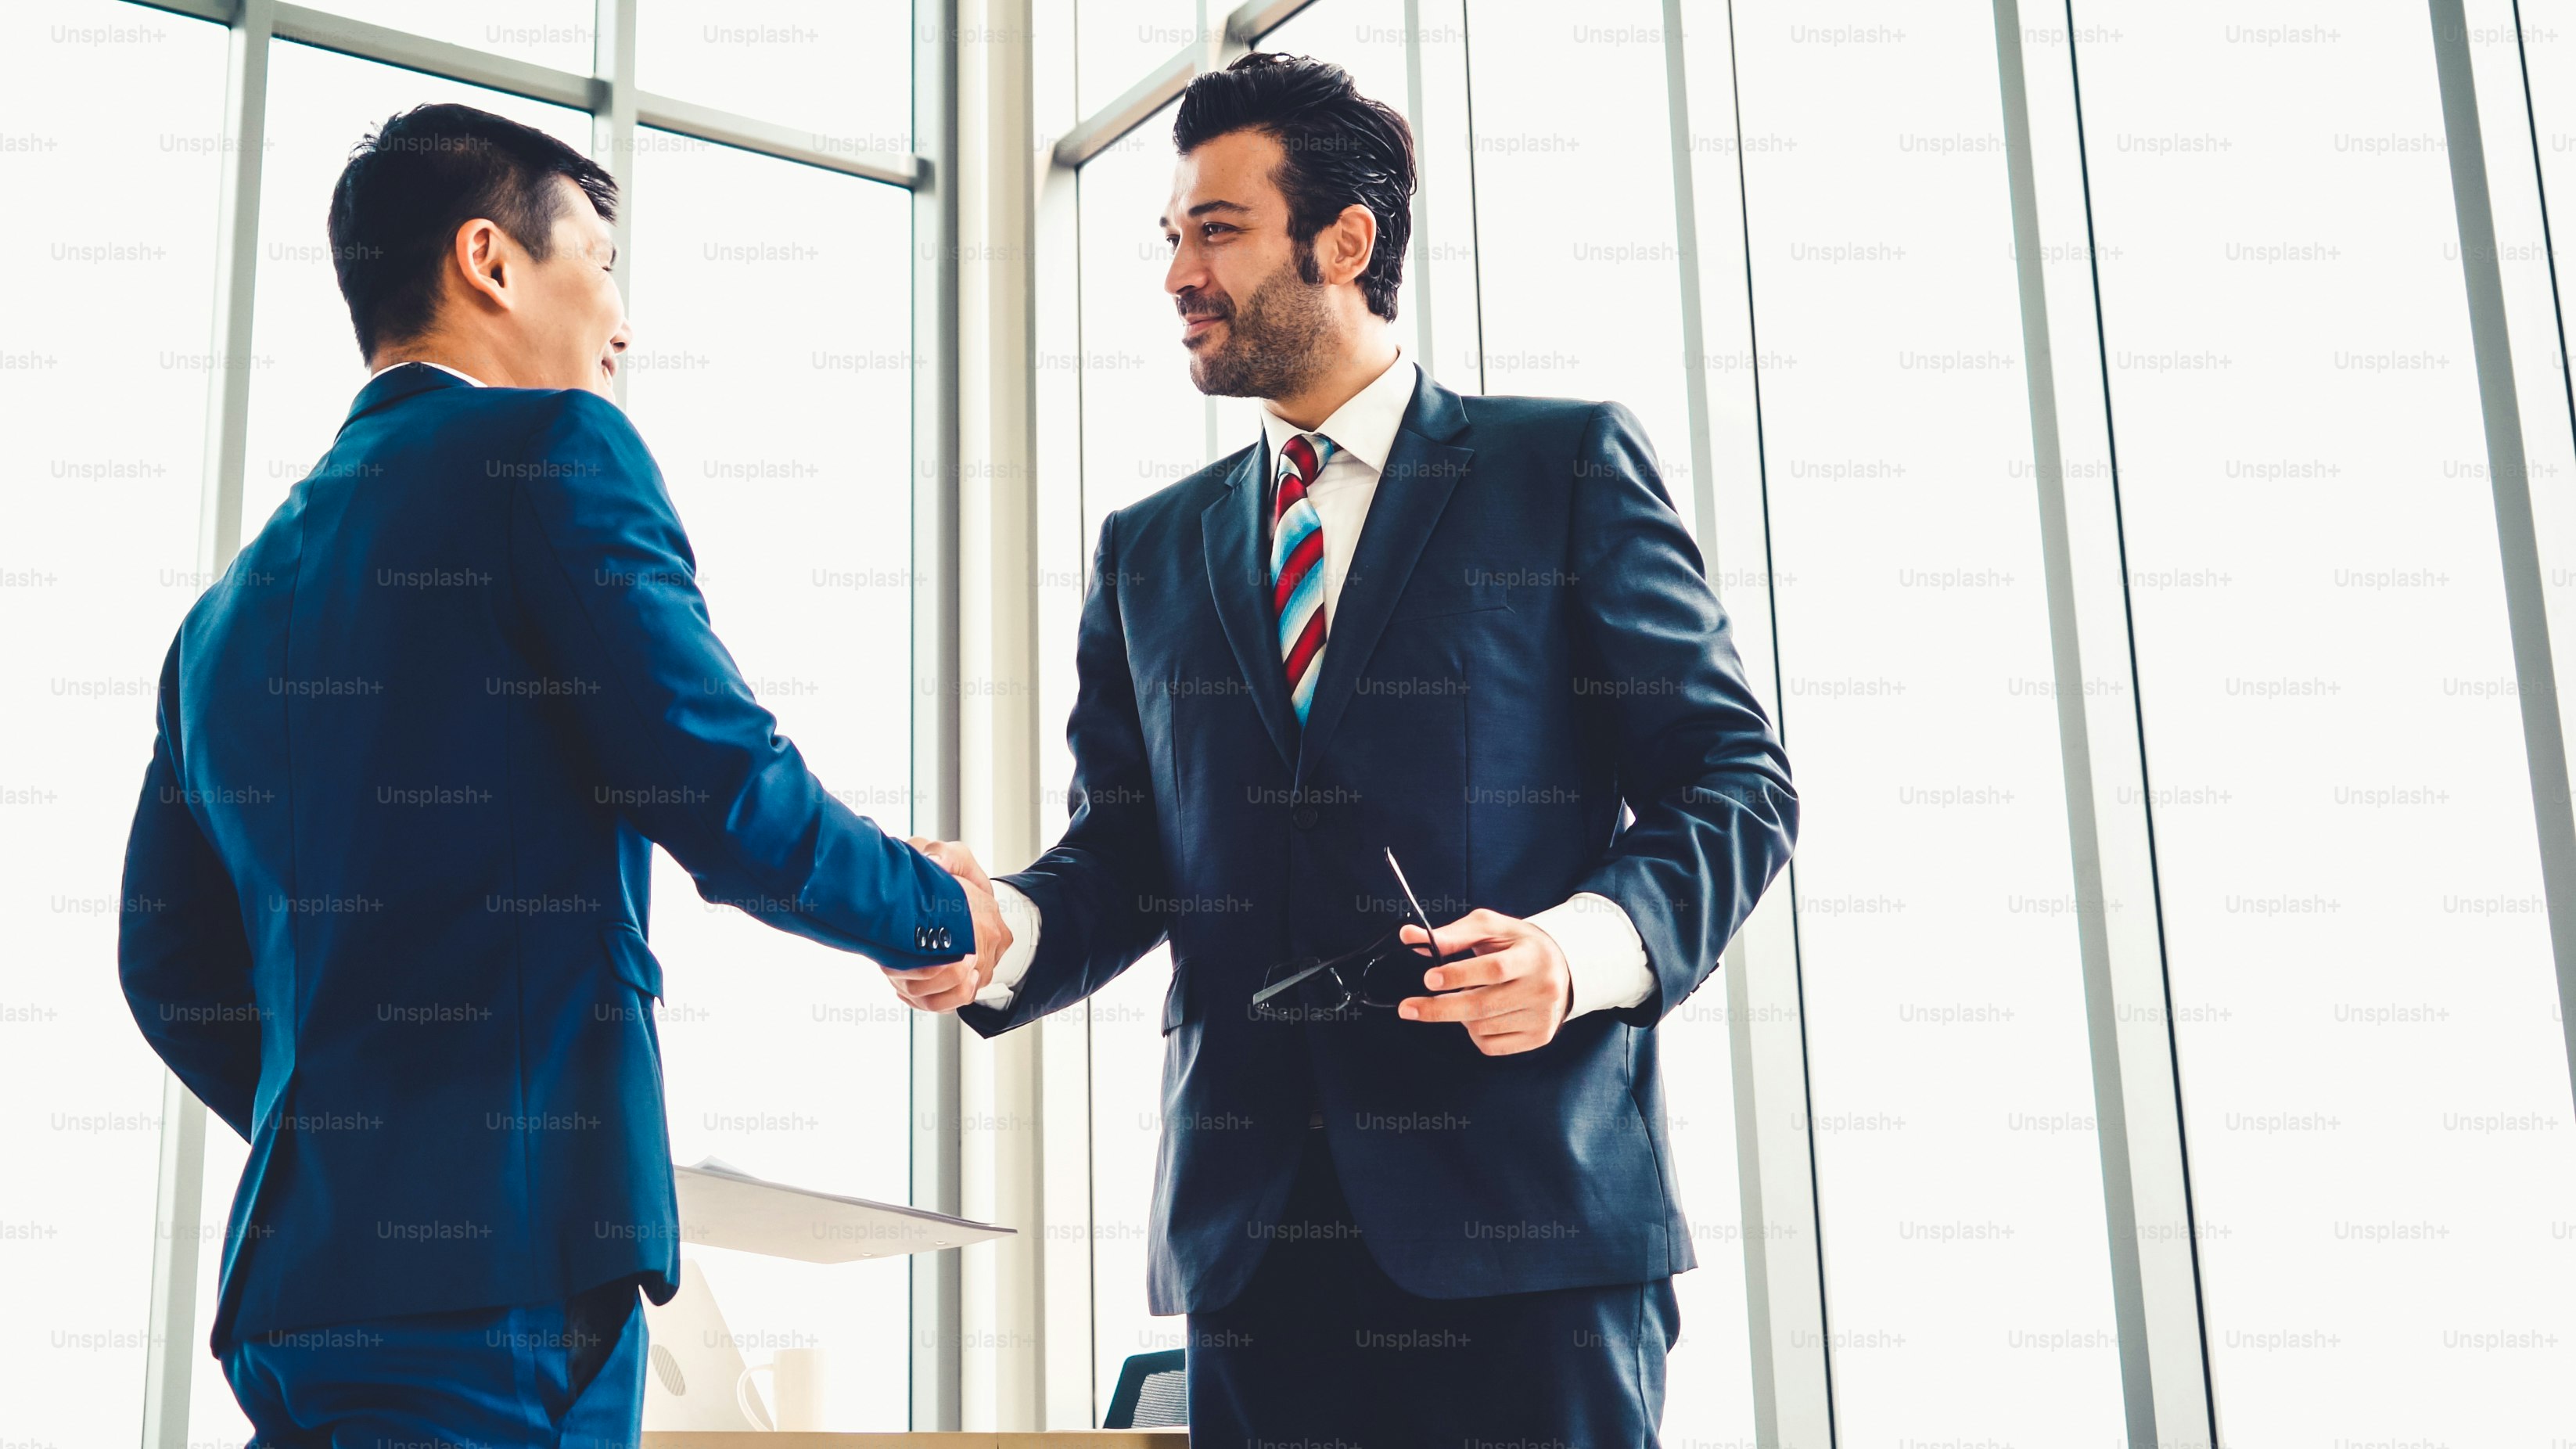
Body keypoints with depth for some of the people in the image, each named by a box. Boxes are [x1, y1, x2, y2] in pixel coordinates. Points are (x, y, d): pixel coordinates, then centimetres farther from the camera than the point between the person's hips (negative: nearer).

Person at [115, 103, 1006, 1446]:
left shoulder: (233, 601, 17)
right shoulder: (552, 447, -4)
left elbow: (171, 968, 18)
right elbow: (723, 792, -12)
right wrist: (941, 915, 5)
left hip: (293, 1257, 8)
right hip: (503, 1250, -8)